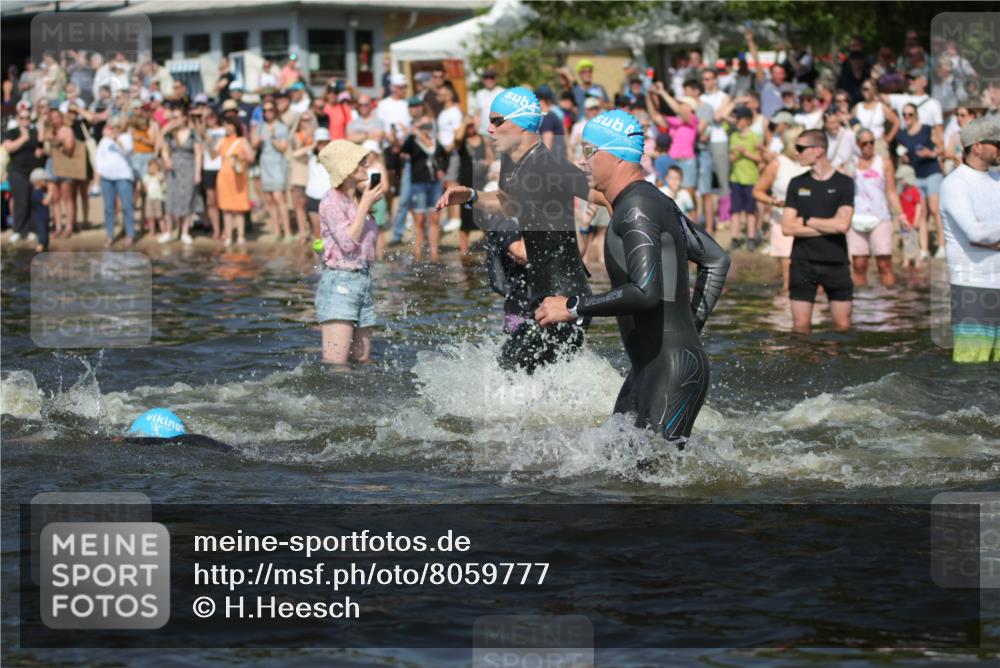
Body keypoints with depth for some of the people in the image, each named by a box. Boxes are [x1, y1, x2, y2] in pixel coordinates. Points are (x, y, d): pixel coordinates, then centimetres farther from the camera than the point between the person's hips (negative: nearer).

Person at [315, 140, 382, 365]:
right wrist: (365, 205, -13)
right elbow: (348, 242, -18)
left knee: (362, 359, 9)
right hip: (339, 282, -9)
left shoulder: (359, 199, 13)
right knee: (336, 363, -17)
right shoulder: (332, 201, -10)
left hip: (364, 279, 9)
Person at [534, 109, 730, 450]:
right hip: (648, 369, 10)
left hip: (672, 369, -10)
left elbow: (645, 292, -28)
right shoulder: (655, 202, 17)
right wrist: (693, 325, 24)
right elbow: (717, 262, 25)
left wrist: (573, 307, -20)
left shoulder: (635, 208, -15)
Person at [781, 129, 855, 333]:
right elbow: (787, 227, -2)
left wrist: (806, 221, -4)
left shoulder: (843, 183, 0)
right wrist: (827, 227, -8)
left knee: (842, 325, -1)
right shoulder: (797, 184, 7)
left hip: (836, 262, -1)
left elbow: (842, 224, -12)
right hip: (803, 262, 2)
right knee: (801, 325, -2)